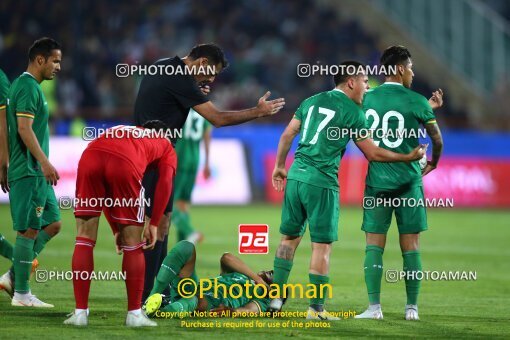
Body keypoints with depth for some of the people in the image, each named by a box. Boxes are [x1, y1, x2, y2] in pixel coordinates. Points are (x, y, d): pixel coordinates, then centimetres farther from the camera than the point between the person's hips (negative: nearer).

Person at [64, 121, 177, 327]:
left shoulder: (120, 131, 43)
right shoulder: (166, 145, 34)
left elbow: (104, 193, 39)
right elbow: (165, 182, 15)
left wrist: (116, 230, 40)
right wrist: (153, 225, 18)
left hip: (90, 156, 3)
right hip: (125, 164, -3)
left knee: (84, 240, 12)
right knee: (133, 244, 11)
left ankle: (80, 312, 11)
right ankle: (134, 314, 14)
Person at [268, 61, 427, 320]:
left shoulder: (312, 101, 13)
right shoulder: (352, 112, -4)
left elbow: (287, 135, 13)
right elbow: (372, 153, -2)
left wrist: (280, 166, 24)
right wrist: (408, 157, 7)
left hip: (296, 176, 6)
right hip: (322, 182, -6)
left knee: (289, 237, 15)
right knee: (322, 245, 0)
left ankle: (277, 297, 15)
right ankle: (316, 308, 0)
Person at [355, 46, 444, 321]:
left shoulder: (368, 99, 5)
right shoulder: (416, 102, -6)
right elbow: (437, 140, 4)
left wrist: (429, 107, 28)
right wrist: (433, 162, 24)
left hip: (376, 182, 2)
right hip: (408, 182, -2)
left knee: (374, 245, 2)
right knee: (410, 246, 4)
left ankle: (374, 306, -5)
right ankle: (412, 307, 6)